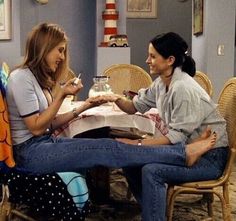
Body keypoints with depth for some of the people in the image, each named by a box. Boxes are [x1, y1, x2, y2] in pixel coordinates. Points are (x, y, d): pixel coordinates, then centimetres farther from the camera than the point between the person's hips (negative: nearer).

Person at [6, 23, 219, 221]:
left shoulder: (37, 76, 15)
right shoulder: (21, 77, -13)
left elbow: (49, 124, 12)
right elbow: (36, 127, -16)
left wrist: (82, 107, 6)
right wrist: (61, 95, -16)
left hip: (46, 143, 8)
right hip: (32, 153, -8)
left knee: (107, 146, -9)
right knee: (109, 149, -18)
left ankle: (182, 152, -13)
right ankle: (184, 153, -18)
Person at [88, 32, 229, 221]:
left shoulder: (183, 89, -25)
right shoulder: (161, 83, 3)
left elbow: (177, 136, -25)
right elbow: (136, 106, 12)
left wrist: (136, 144, -26)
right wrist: (117, 99, -9)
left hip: (210, 156, -9)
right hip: (190, 148, 9)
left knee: (151, 171, -27)